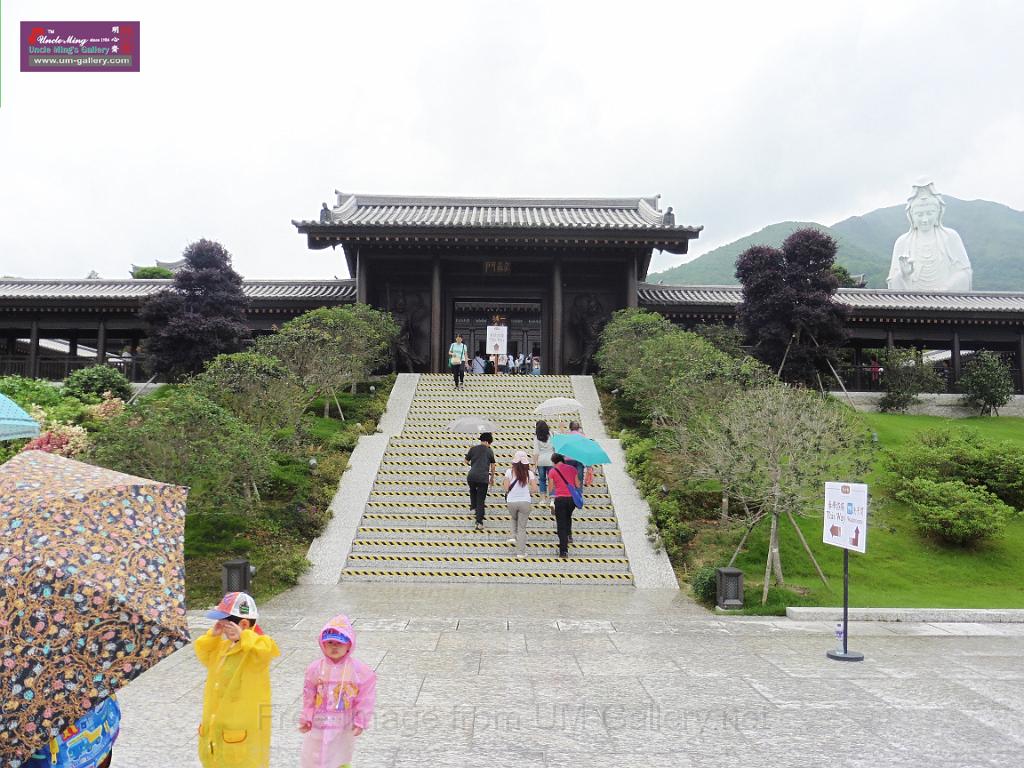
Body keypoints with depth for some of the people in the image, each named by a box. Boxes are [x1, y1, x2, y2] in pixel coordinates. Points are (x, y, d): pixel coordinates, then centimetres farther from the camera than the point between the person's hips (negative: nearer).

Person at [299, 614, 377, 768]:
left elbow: (366, 698, -7)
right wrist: (306, 718, -1)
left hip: (345, 727, -1)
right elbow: (309, 697, 1)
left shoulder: (359, 670, -11)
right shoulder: (315, 668, -7)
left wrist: (360, 721, -9)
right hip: (318, 725, 1)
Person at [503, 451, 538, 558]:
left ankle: (514, 537, 15)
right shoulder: (529, 473, -3)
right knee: (522, 527, 8)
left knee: (514, 519, 32)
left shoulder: (509, 471, -5)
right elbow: (534, 489, -5)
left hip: (511, 501, 0)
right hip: (525, 502, 0)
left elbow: (506, 488, -7)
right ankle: (521, 552, 8)